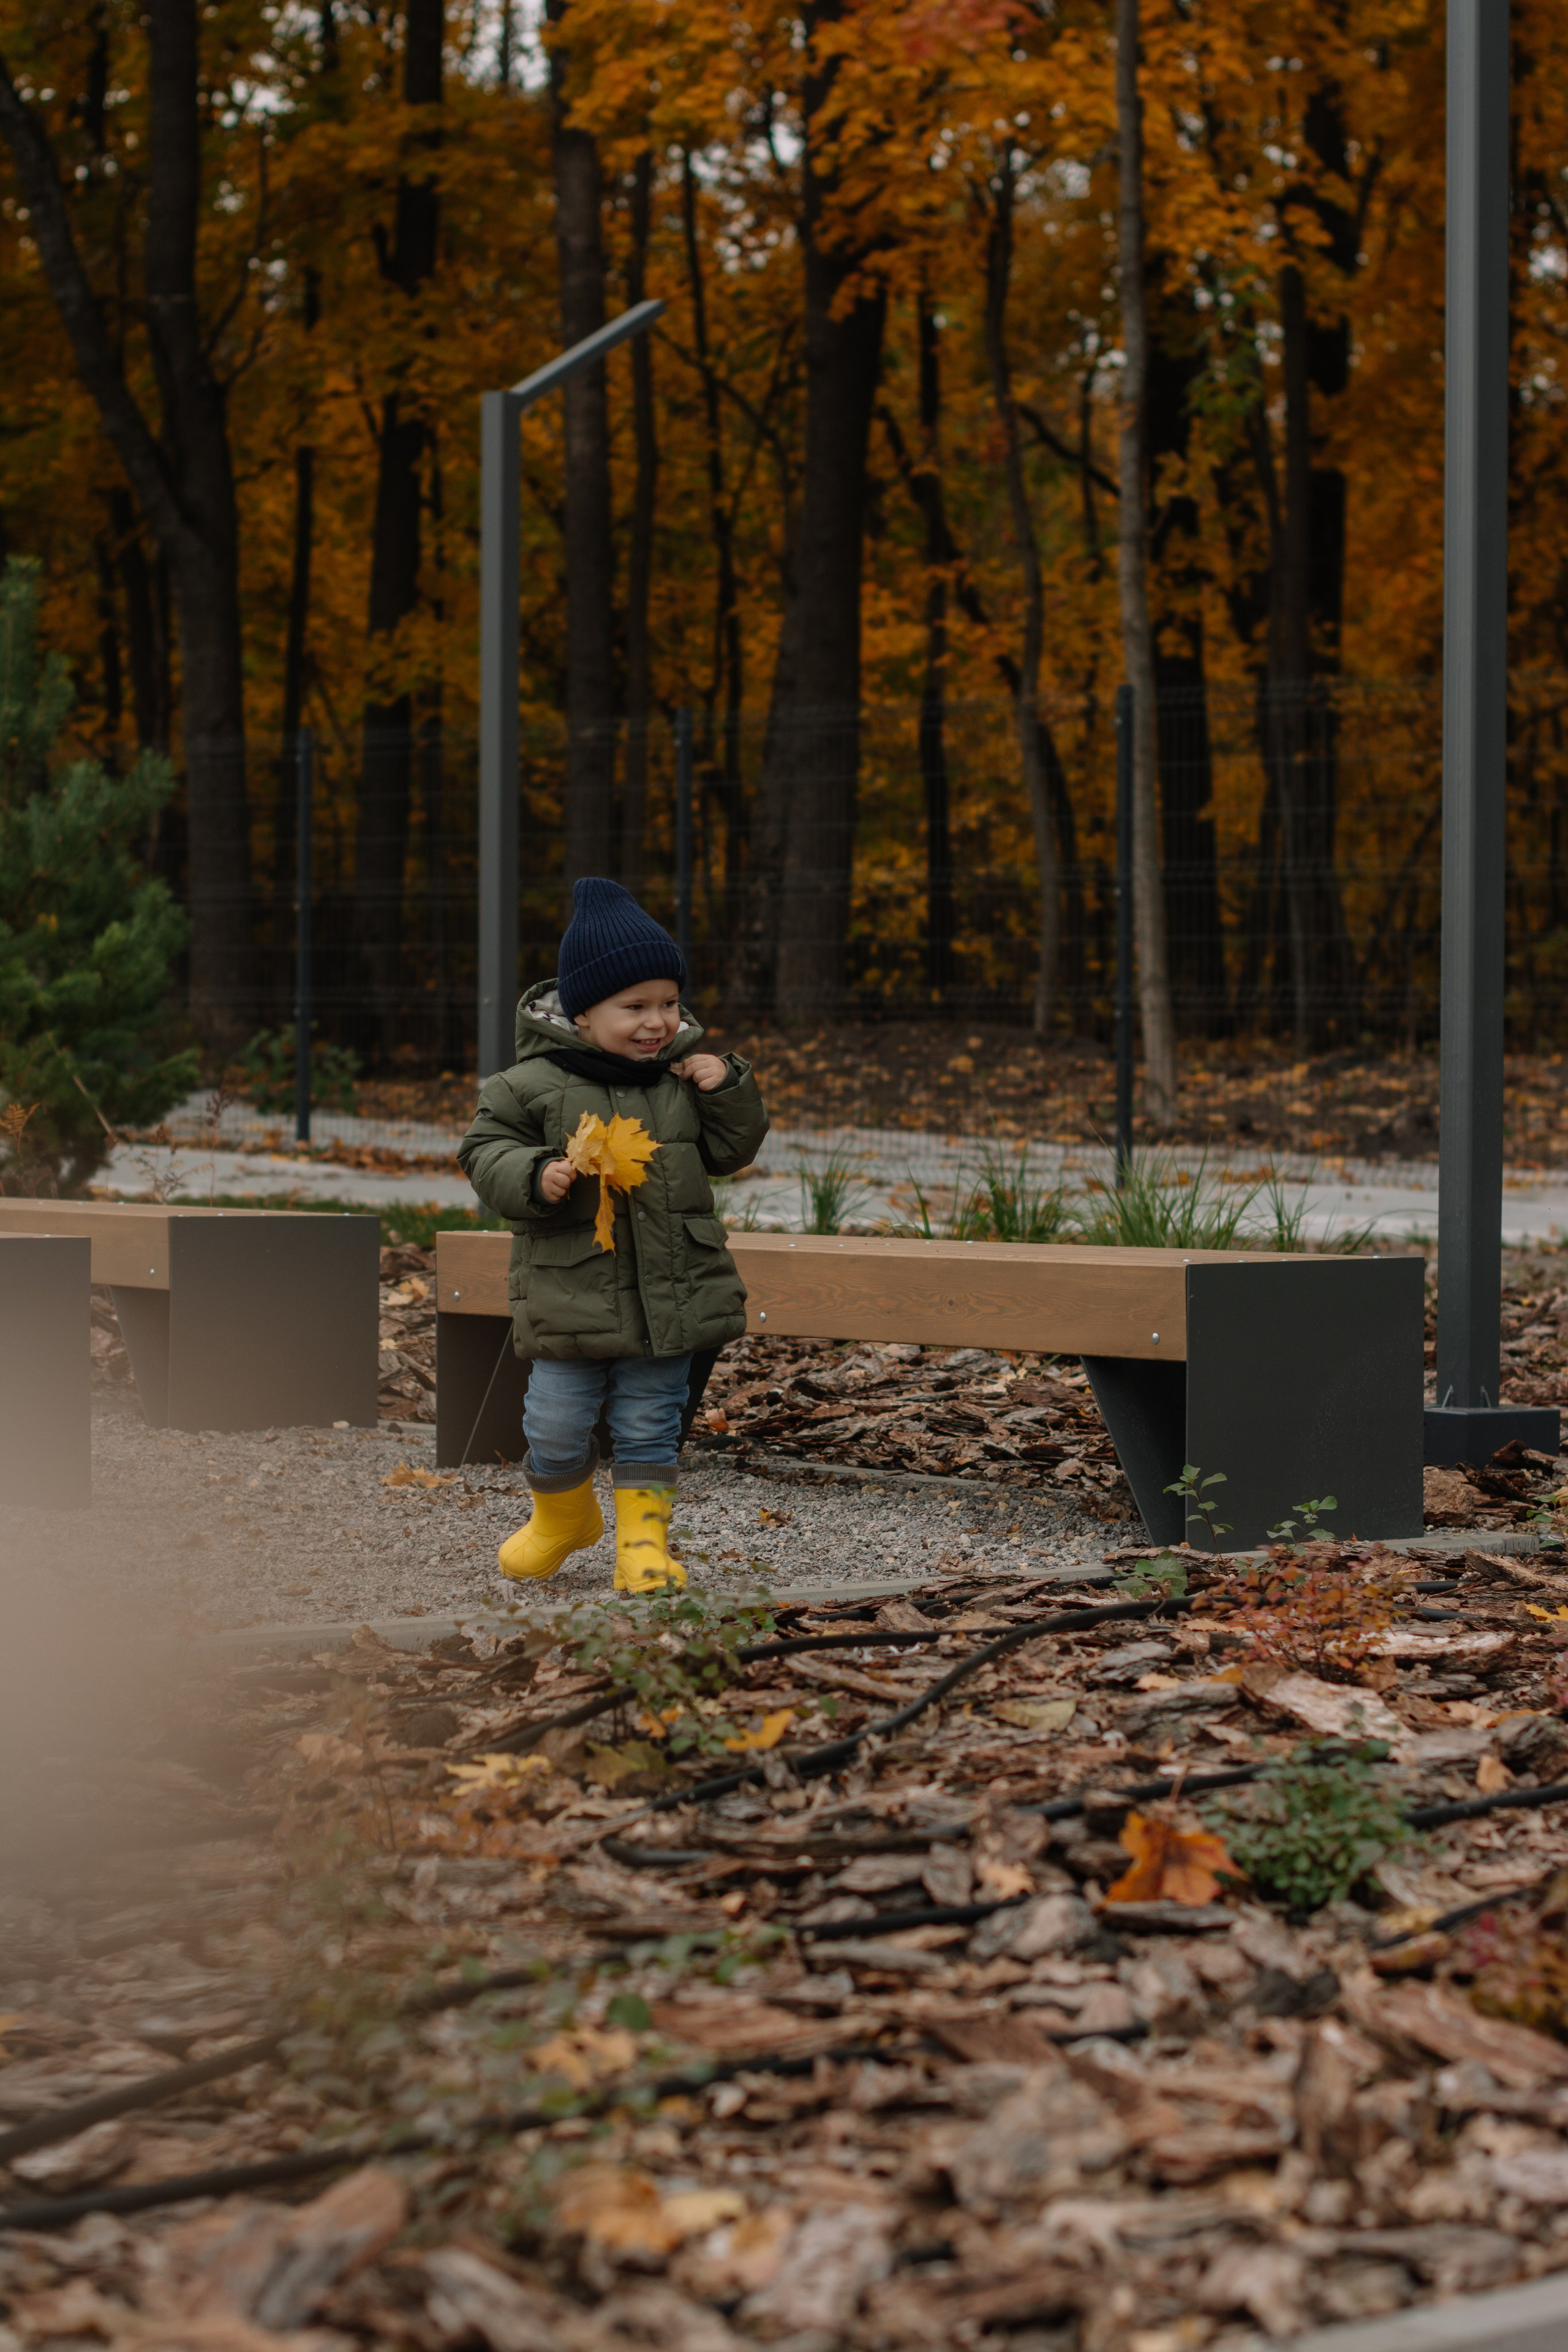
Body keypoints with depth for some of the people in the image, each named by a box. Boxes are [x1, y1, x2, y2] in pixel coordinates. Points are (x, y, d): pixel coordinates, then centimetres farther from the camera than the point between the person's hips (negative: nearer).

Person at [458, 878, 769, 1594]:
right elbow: (486, 1149, -2)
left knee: (650, 1424, 7)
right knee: (556, 1425, 6)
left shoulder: (684, 1073, 4)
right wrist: (534, 1177, -20)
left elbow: (729, 1151, 11)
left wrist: (728, 1090, -6)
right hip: (571, 1292, -2)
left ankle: (642, 1537, 17)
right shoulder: (534, 1083, -7)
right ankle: (562, 1515, 33)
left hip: (669, 1292, 2)